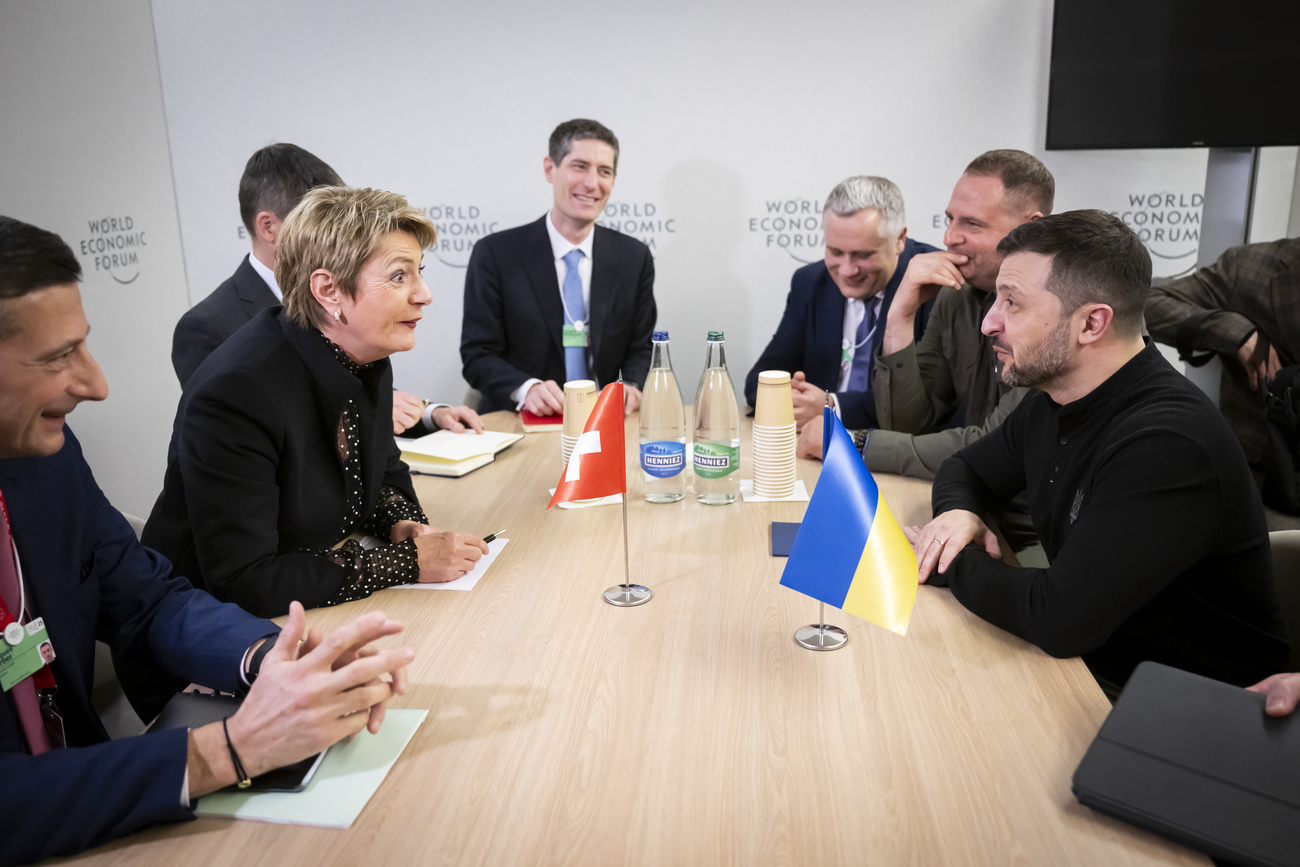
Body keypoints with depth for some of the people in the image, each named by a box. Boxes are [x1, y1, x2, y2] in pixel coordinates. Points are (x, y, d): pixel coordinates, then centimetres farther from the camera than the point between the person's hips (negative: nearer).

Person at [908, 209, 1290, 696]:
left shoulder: (1167, 445, -29)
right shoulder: (1053, 400, 0)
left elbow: (1059, 620, -33)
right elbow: (966, 469, 15)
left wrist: (949, 563, -17)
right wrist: (958, 512, -9)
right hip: (1085, 660, 7)